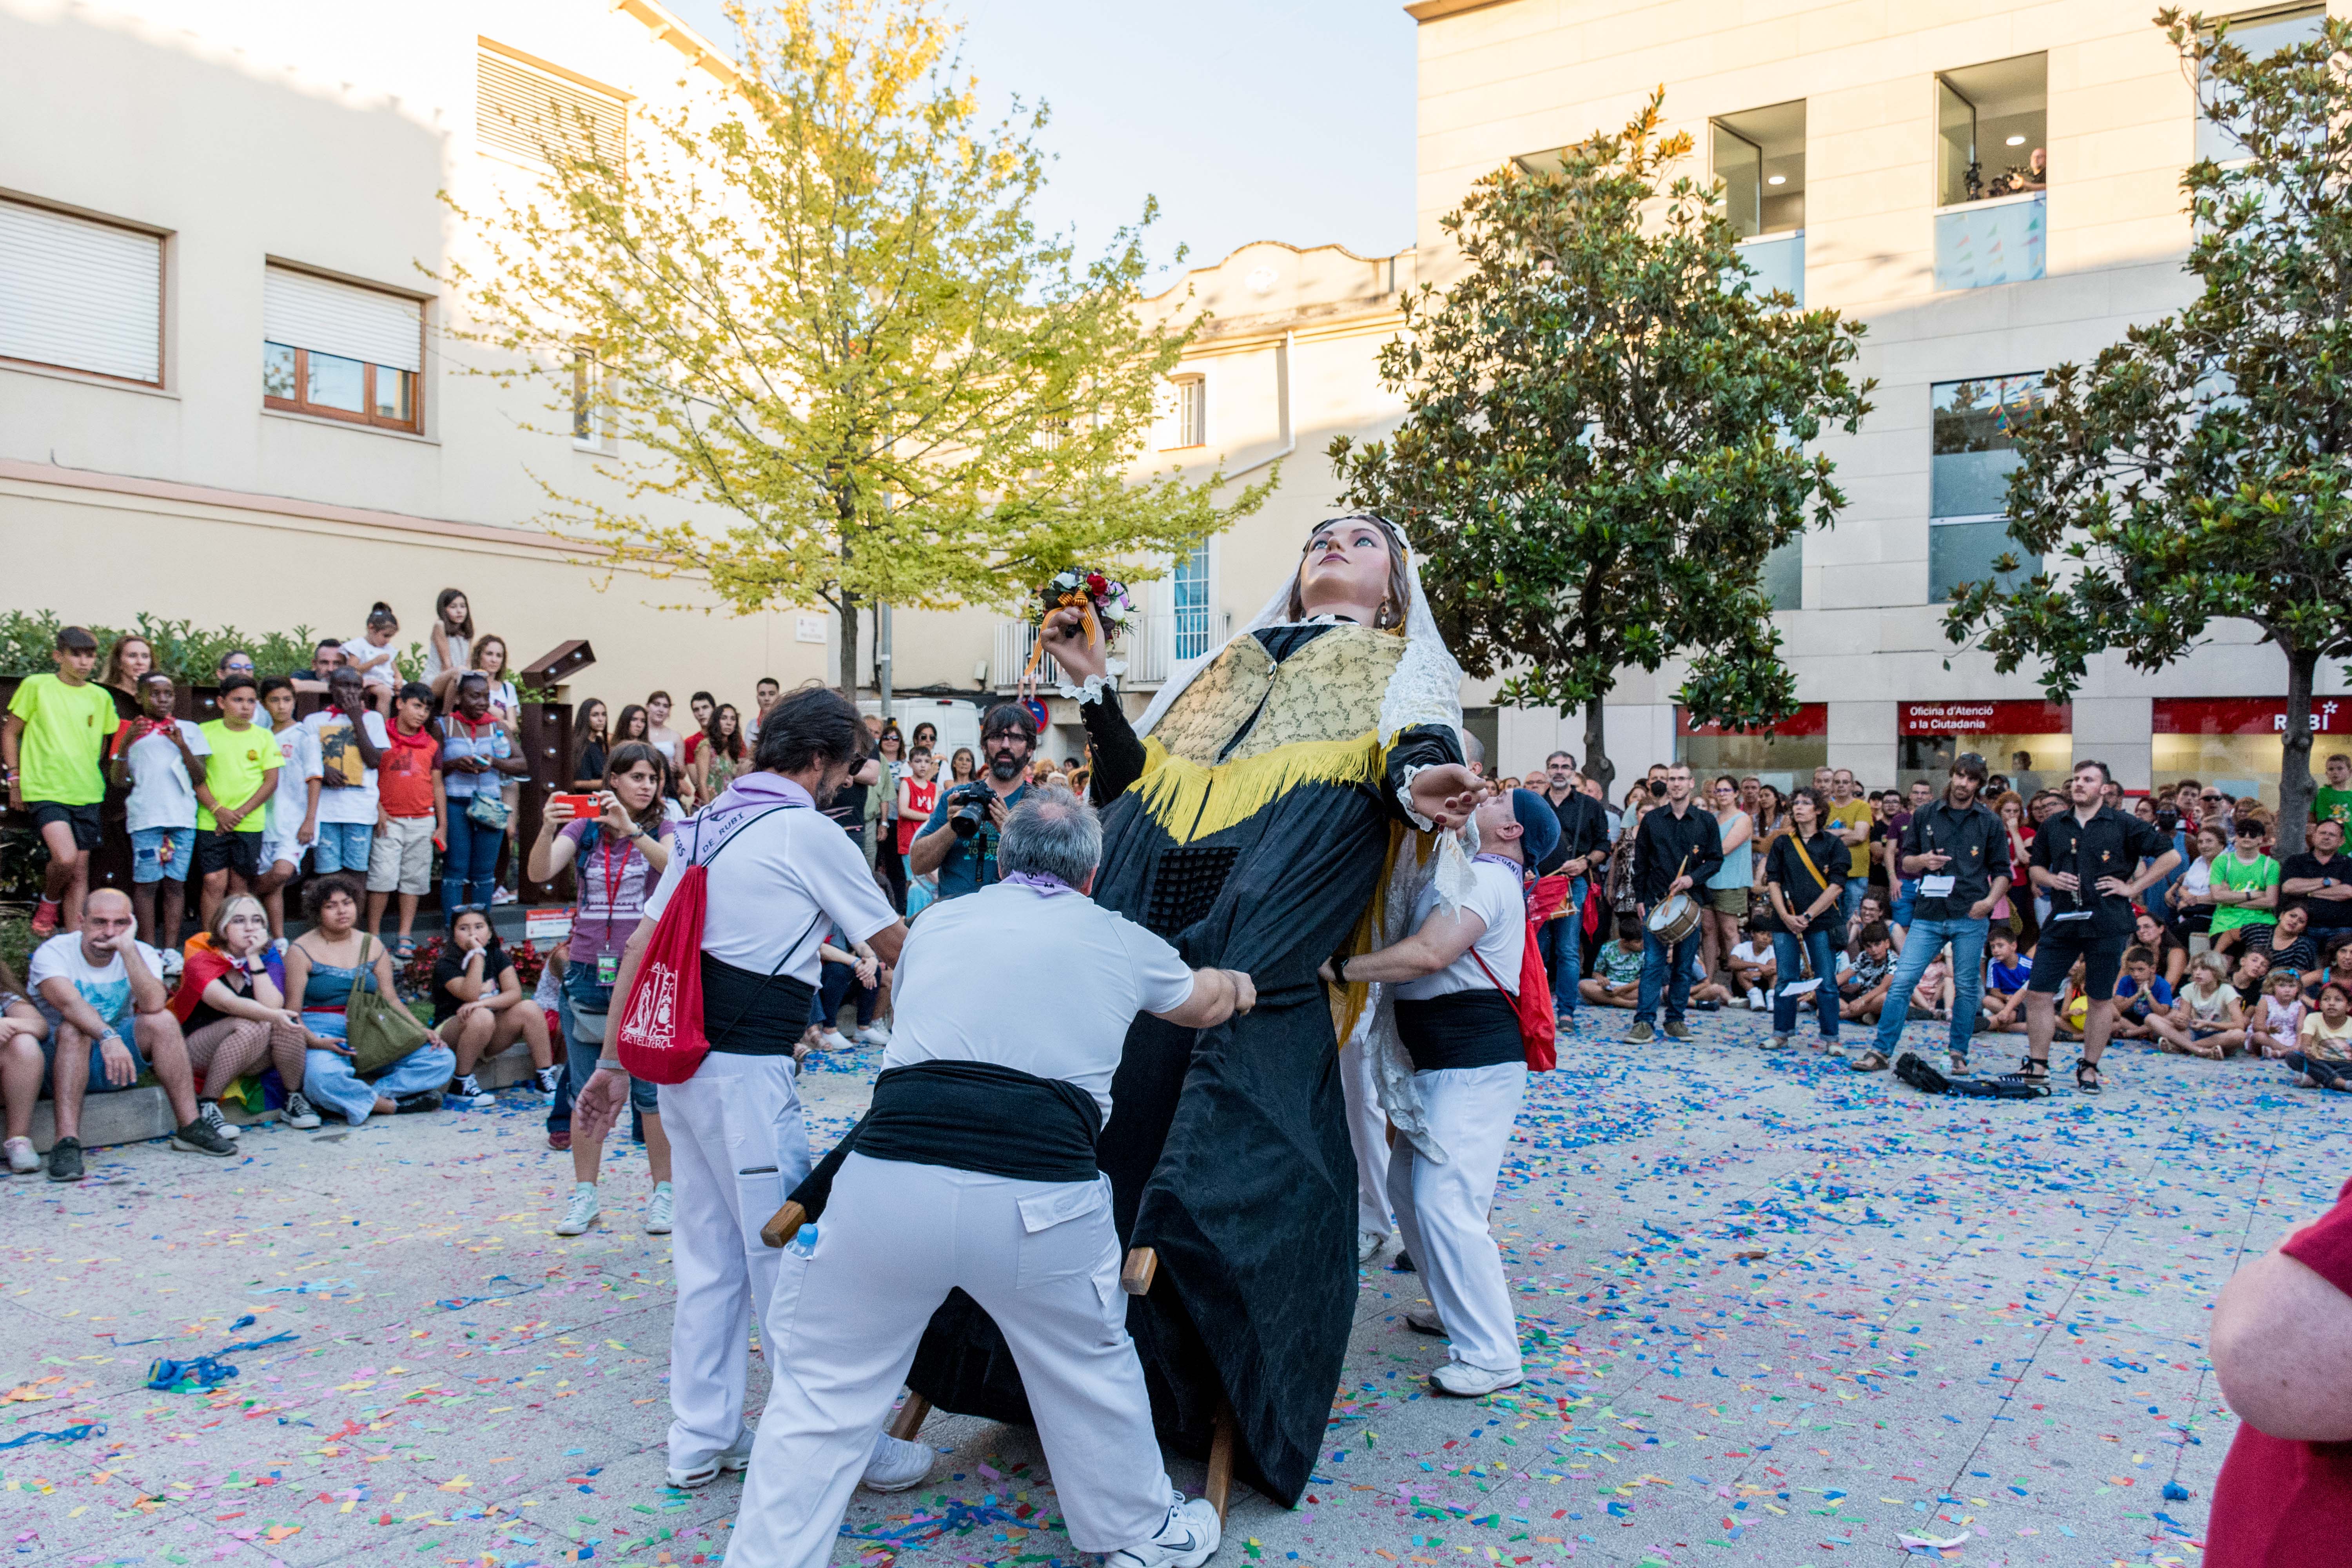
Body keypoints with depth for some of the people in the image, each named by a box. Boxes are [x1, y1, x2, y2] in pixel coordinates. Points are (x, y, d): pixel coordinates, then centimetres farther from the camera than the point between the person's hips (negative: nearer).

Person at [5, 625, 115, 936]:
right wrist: (15, 778, 2)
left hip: (86, 794, 4)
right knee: (65, 858, -21)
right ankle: (47, 904, 10)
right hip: (45, 791, -4)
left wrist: (89, 777, 15)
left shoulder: (101, 697, 9)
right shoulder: (36, 686, -1)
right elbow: (10, 733, 6)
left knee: (80, 870, 4)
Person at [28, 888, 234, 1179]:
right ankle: (66, 1142, -39)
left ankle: (190, 1127, -22)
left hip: (117, 1056, 3)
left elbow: (154, 1005, -26)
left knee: (163, 1021, -23)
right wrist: (108, 1037, -51)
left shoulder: (141, 954, -5)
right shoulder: (53, 952, -13)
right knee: (74, 1029, -33)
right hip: (60, 1060, -3)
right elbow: (69, 1002, -34)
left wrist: (127, 948, -28)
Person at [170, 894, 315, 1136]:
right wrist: (272, 1016, -48)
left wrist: (254, 958, -18)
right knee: (253, 1026, -33)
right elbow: (228, 1003, -31)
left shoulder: (265, 960, 2)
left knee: (288, 1022, -26)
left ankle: (294, 1100, -10)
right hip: (197, 1051, -4)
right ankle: (206, 1107, -22)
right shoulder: (200, 960, -11)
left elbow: (273, 1005, -17)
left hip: (254, 1058, 4)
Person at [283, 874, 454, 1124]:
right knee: (323, 1077, -41)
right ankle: (394, 1105, -20)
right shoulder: (302, 951, 1)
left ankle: (363, 1099, -25)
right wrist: (314, 1042, -24)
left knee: (443, 1059, -15)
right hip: (323, 1038, -5)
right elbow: (292, 1014, -5)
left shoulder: (372, 946, 14)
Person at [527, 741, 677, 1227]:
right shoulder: (583, 828, 5)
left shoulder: (661, 828, 0)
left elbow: (675, 867, -22)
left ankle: (664, 1191, 14)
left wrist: (630, 829, -34)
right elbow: (540, 873, -10)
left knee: (651, 1087, 2)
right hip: (587, 971, 2)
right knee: (585, 1090, 9)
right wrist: (548, 829, -28)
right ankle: (585, 1194, 20)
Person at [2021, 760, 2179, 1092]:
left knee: (2101, 999, 5)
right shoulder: (2053, 826, 11)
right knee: (2038, 993, -2)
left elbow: (2171, 856, 2)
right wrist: (2051, 879, -1)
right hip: (2061, 921, 3)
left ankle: (2089, 1069, 17)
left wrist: (2132, 887, -3)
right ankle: (2037, 1065, 8)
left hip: (2107, 924, -3)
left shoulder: (2124, 825, 0)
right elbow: (2036, 867, 21)